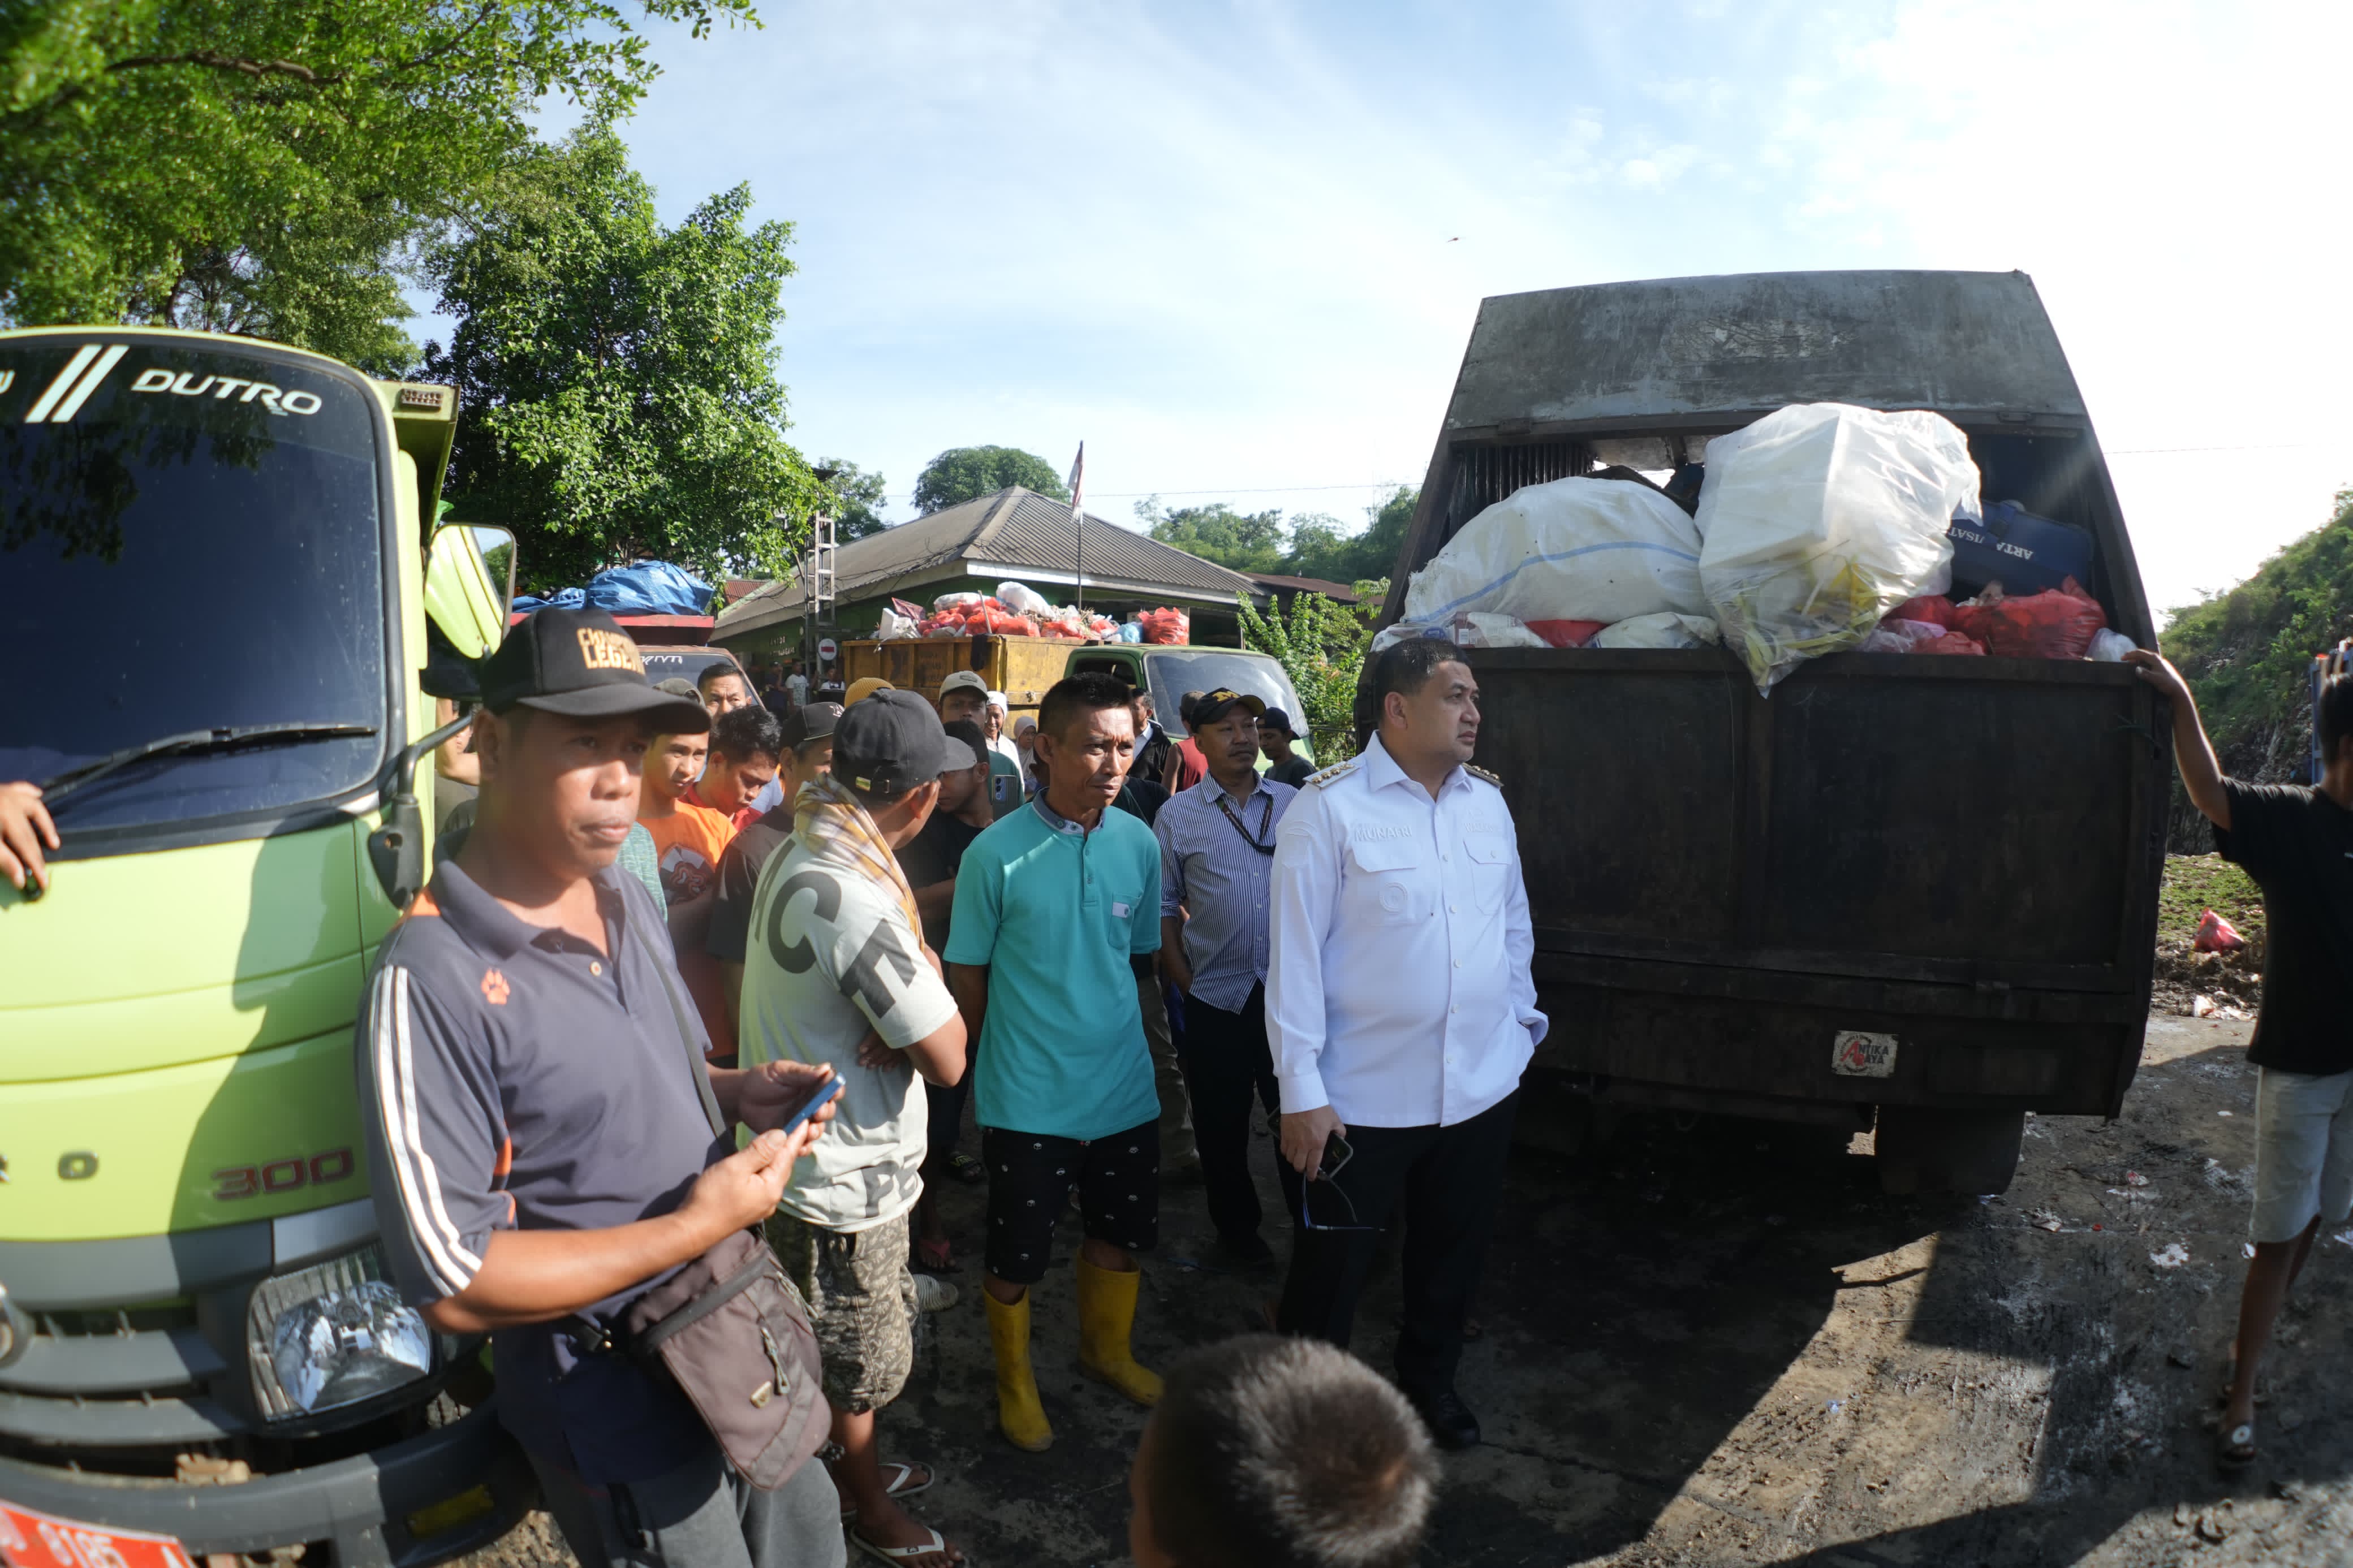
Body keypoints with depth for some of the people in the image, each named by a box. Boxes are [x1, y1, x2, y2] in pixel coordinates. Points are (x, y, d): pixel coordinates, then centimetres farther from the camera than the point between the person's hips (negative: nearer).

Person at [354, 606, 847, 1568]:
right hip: (621, 1406, -8)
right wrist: (695, 1227, -25)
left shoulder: (634, 907, 2)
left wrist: (740, 1094, -2)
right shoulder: (433, 981, -27)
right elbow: (453, 1285, -26)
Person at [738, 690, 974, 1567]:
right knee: (860, 1365, 14)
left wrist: (913, 991, -16)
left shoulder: (795, 856, 0)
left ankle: (856, 1469, 48)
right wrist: (926, 976, -9)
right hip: (847, 1180, -9)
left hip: (805, 1157, 9)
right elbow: (948, 1058, -26)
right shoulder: (854, 899, -32)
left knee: (840, 1354, 28)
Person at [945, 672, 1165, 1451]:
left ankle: (1106, 1348, 46)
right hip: (1028, 1094, -4)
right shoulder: (997, 853, -15)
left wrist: (1105, 1018, 12)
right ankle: (1015, 1378, 36)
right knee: (1017, 1252, 10)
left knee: (1123, 1228, 20)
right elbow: (966, 974, -4)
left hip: (1124, 1083, 4)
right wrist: (995, 1055, 4)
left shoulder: (1140, 844, -4)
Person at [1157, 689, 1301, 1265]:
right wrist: (1185, 985, -2)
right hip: (1216, 1000, 0)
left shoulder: (1295, 803, 3)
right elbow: (1164, 908, 2)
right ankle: (1237, 1229, 32)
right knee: (1222, 1128, 12)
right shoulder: (1177, 816, 0)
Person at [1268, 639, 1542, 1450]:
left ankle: (1430, 1376, 46)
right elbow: (1296, 951, -14)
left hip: (1482, 1087, 6)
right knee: (1331, 1265, 8)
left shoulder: (1488, 802, 6)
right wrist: (1302, 1089, -15)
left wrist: (1520, 1020, 14)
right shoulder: (1330, 807, -13)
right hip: (1364, 1100, -5)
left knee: (1453, 1253, 22)